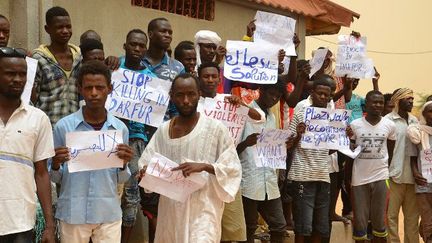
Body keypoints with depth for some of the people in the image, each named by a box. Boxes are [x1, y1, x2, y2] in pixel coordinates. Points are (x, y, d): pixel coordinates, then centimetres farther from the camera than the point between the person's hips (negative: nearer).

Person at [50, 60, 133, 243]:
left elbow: (121, 180, 6)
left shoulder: (120, 128, 1)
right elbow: (55, 179, 2)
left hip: (109, 213, 2)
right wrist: (56, 165, -18)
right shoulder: (63, 126, -5)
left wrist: (124, 164, -13)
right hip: (73, 213, -1)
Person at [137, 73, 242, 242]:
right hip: (170, 210, 5)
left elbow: (233, 168, -8)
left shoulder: (215, 128, -8)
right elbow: (146, 163, 11)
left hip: (202, 210, -5)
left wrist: (205, 166, -22)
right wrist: (146, 172, -11)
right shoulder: (163, 130, 6)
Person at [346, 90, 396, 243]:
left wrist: (390, 173, 8)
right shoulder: (355, 125, -3)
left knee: (379, 220, 8)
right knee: (360, 221, 7)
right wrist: (347, 178, 4)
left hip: (381, 177, 1)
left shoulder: (390, 126, 1)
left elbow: (391, 153, 10)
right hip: (359, 178, 0)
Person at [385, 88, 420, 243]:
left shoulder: (415, 121, 13)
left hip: (412, 176, 5)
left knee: (412, 216, 10)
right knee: (391, 215, 0)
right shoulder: (388, 120, -5)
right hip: (395, 175, -5)